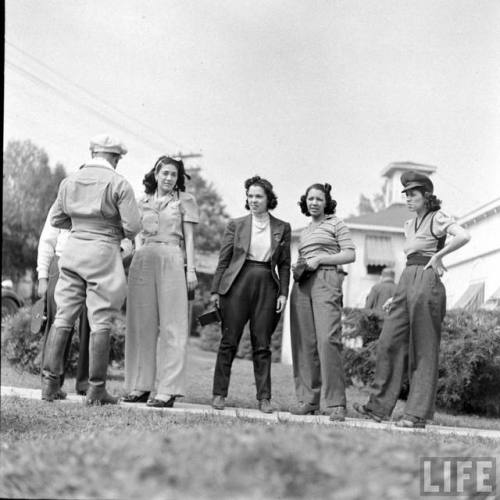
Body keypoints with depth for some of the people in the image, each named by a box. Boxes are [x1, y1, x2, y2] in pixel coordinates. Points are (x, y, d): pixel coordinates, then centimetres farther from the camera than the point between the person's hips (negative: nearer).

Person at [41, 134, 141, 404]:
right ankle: (96, 389, 2)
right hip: (104, 252, -4)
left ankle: (49, 382, 4)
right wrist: (120, 231, 11)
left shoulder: (69, 181, 7)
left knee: (63, 318, 7)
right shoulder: (119, 184, -8)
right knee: (100, 322, 0)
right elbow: (133, 227, -11)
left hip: (74, 249, 5)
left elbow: (56, 219, 15)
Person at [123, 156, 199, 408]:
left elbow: (189, 238, 5)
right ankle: (141, 385, 8)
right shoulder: (143, 202, 18)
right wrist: (137, 255, 9)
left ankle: (167, 390, -8)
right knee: (142, 324, 3)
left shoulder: (185, 200, 9)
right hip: (142, 261, 4)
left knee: (171, 326, -6)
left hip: (171, 260, -4)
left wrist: (191, 269, -3)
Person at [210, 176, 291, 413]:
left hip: (267, 285, 1)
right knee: (229, 341, 1)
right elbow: (223, 259, 7)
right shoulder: (235, 225, 7)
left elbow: (284, 264, 11)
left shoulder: (282, 228, 10)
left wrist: (283, 293, 2)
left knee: (262, 345, 2)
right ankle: (219, 394, 7)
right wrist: (215, 289, 2)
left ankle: (264, 397, 6)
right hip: (237, 283, 0)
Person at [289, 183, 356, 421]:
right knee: (304, 342, -1)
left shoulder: (335, 223, 8)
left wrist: (319, 259, -8)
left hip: (326, 280, -6)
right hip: (302, 285, 6)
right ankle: (307, 399, 5)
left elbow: (350, 254, 0)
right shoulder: (304, 231, 24)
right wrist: (297, 267, 8)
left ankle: (336, 404, -16)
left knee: (327, 339, -17)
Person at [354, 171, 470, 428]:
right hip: (406, 281, 8)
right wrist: (397, 296, 17)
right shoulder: (410, 224, 19)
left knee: (423, 350, -4)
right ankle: (379, 406, 6)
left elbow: (464, 236, -22)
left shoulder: (437, 218, -4)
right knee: (389, 342, 2)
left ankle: (418, 414, 0)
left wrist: (437, 255, -14)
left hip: (426, 282, -8)